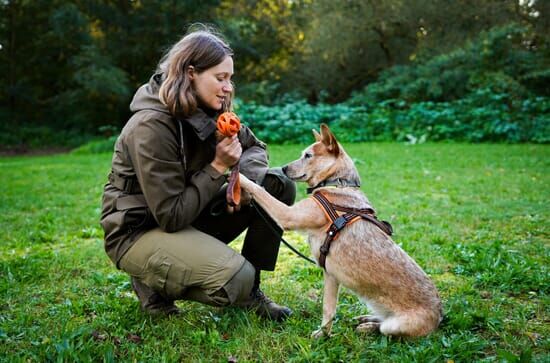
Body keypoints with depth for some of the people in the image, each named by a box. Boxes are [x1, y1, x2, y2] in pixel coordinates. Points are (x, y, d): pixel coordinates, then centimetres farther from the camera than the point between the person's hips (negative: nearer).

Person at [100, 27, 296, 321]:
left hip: (189, 216, 8)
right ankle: (154, 282, 0)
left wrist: (243, 174, -14)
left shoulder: (209, 112, -3)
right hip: (139, 231, -7)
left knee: (279, 186, -7)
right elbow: (171, 216, -25)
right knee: (235, 278, -31)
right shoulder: (151, 126, -25)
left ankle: (250, 290, 3)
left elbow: (254, 147, 9)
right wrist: (218, 167, -23)